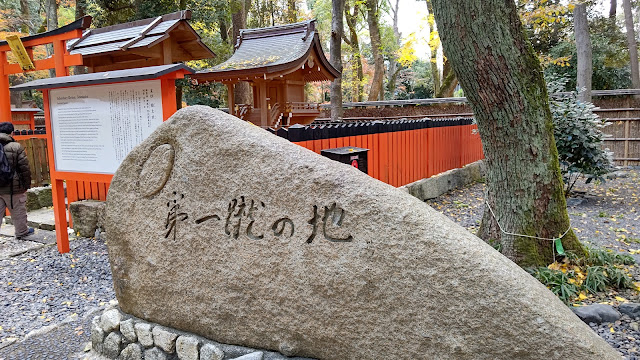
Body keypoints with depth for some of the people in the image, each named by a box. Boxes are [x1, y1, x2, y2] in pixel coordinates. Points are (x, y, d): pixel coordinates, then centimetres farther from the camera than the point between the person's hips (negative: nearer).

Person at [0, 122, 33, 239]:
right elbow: (25, 168, -10)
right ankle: (22, 232, 26)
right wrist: (27, 185, 1)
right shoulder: (16, 147, -12)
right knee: (18, 212, 11)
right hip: (14, 188, -4)